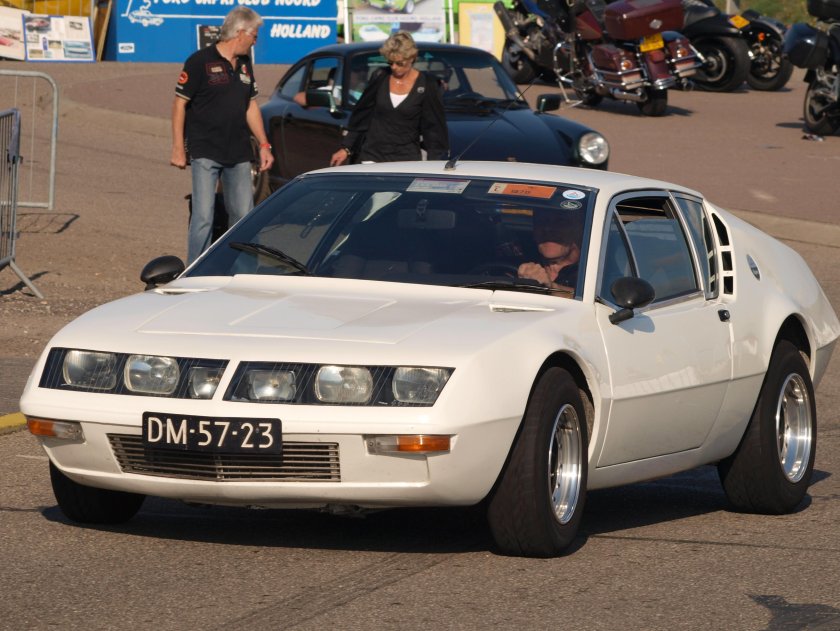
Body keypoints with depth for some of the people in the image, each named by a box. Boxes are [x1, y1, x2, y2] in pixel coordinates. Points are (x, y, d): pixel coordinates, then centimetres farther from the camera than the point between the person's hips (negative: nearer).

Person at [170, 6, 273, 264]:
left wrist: (264, 144, 15)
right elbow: (180, 104, -7)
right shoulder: (200, 61, -9)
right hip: (205, 153, -6)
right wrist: (178, 148, -11)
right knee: (203, 217, -9)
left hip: (238, 155, 6)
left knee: (244, 217, 6)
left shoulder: (244, 64, 12)